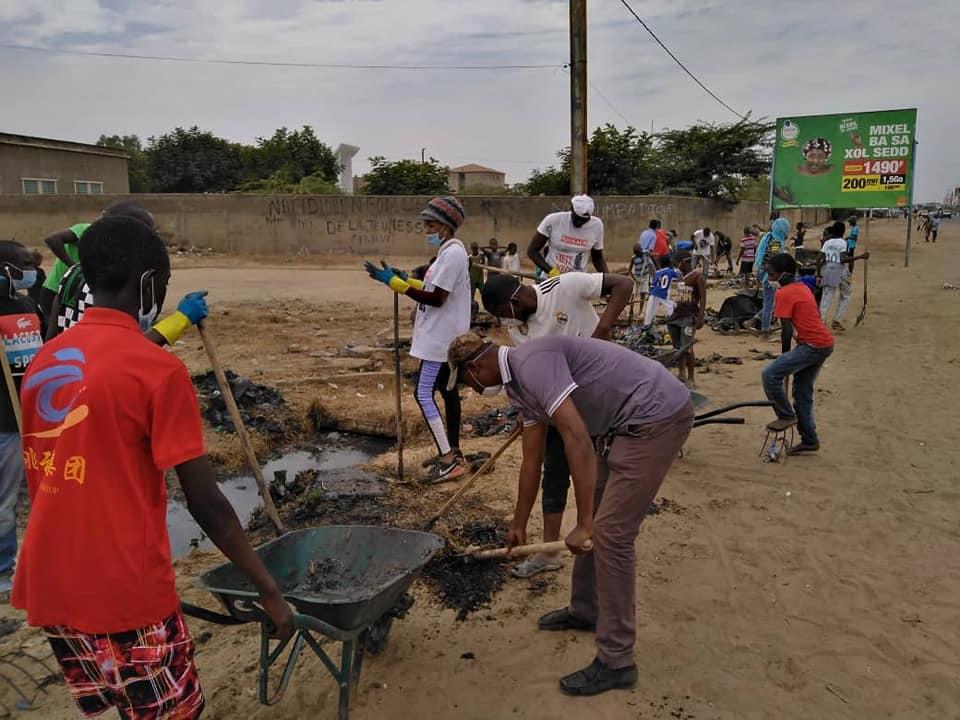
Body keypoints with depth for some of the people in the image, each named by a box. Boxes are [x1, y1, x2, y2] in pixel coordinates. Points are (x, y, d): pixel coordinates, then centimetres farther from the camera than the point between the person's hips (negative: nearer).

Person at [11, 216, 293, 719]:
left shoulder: (42, 363, 4)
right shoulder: (159, 370, -17)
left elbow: (43, 479, 12)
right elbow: (205, 503, -17)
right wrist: (268, 590, -9)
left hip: (50, 589, 7)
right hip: (125, 594, -7)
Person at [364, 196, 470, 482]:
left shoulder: (453, 253, -19)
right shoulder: (449, 252, 13)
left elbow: (436, 298, -24)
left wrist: (393, 282, -24)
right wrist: (406, 280, 8)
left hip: (441, 339, -11)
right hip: (444, 337, 11)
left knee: (424, 394, -9)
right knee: (447, 391, 15)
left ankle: (449, 460, -5)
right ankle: (452, 452, 26)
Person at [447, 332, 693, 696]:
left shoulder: (531, 363, -19)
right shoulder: (521, 382, 13)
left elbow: (577, 439, -26)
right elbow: (531, 461, 22)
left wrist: (583, 524, -21)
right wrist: (519, 525, 31)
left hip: (657, 416, -10)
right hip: (630, 422, 10)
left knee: (610, 532, -6)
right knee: (597, 524, 18)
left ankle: (615, 661, 5)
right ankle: (585, 610, 38)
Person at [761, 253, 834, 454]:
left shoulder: (784, 293, -11)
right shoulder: (803, 288, 17)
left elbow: (786, 330, -13)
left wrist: (784, 357, -1)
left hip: (812, 346, -10)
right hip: (825, 343, 10)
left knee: (770, 374, -14)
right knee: (802, 392, 16)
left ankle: (786, 415, 1)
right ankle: (809, 440, 24)